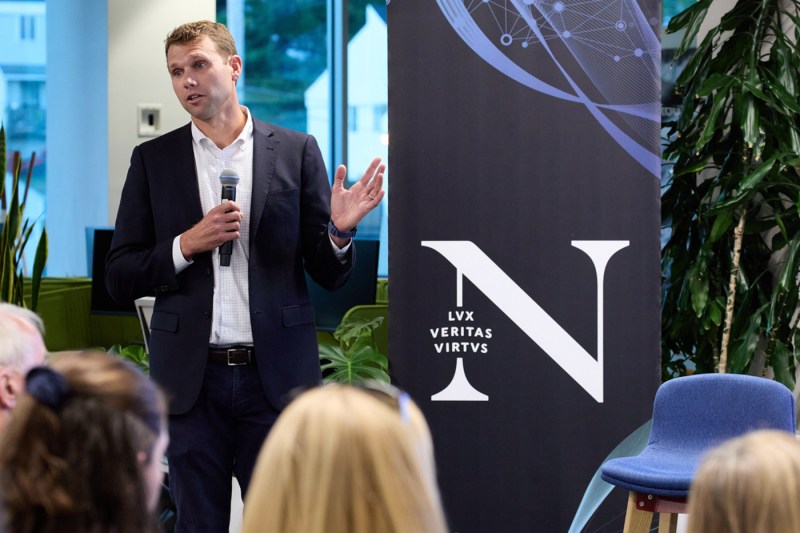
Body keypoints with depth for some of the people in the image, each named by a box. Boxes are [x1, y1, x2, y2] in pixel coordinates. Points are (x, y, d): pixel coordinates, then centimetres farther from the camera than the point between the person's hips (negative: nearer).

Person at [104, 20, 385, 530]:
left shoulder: (297, 152, 4)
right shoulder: (153, 159, 6)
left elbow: (330, 275, 6)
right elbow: (120, 278, 5)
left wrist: (340, 230, -16)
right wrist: (188, 244, -11)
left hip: (276, 375, -1)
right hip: (192, 378, 1)